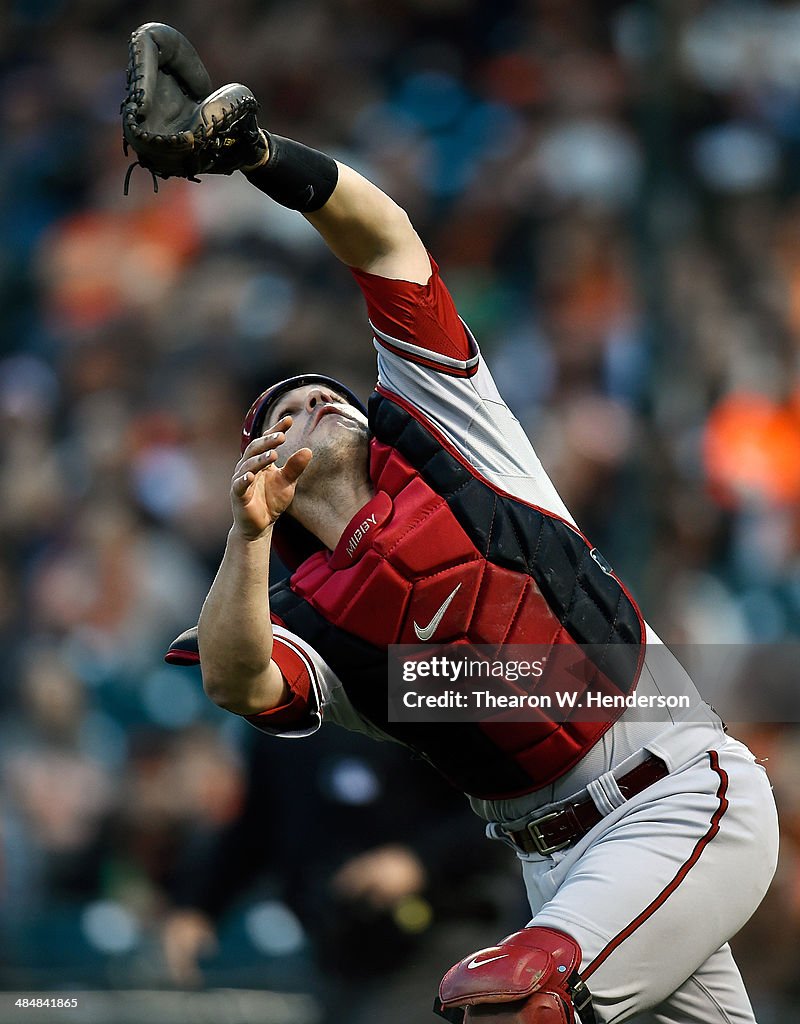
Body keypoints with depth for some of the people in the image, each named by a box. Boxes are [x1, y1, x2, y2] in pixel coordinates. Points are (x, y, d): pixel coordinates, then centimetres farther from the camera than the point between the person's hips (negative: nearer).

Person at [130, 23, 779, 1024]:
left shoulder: (435, 436, 8)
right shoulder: (303, 620, 11)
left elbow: (387, 240, 1)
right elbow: (236, 682, -13)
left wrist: (254, 150, -12)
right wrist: (249, 536, -25)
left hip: (685, 796, -4)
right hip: (556, 860, 4)